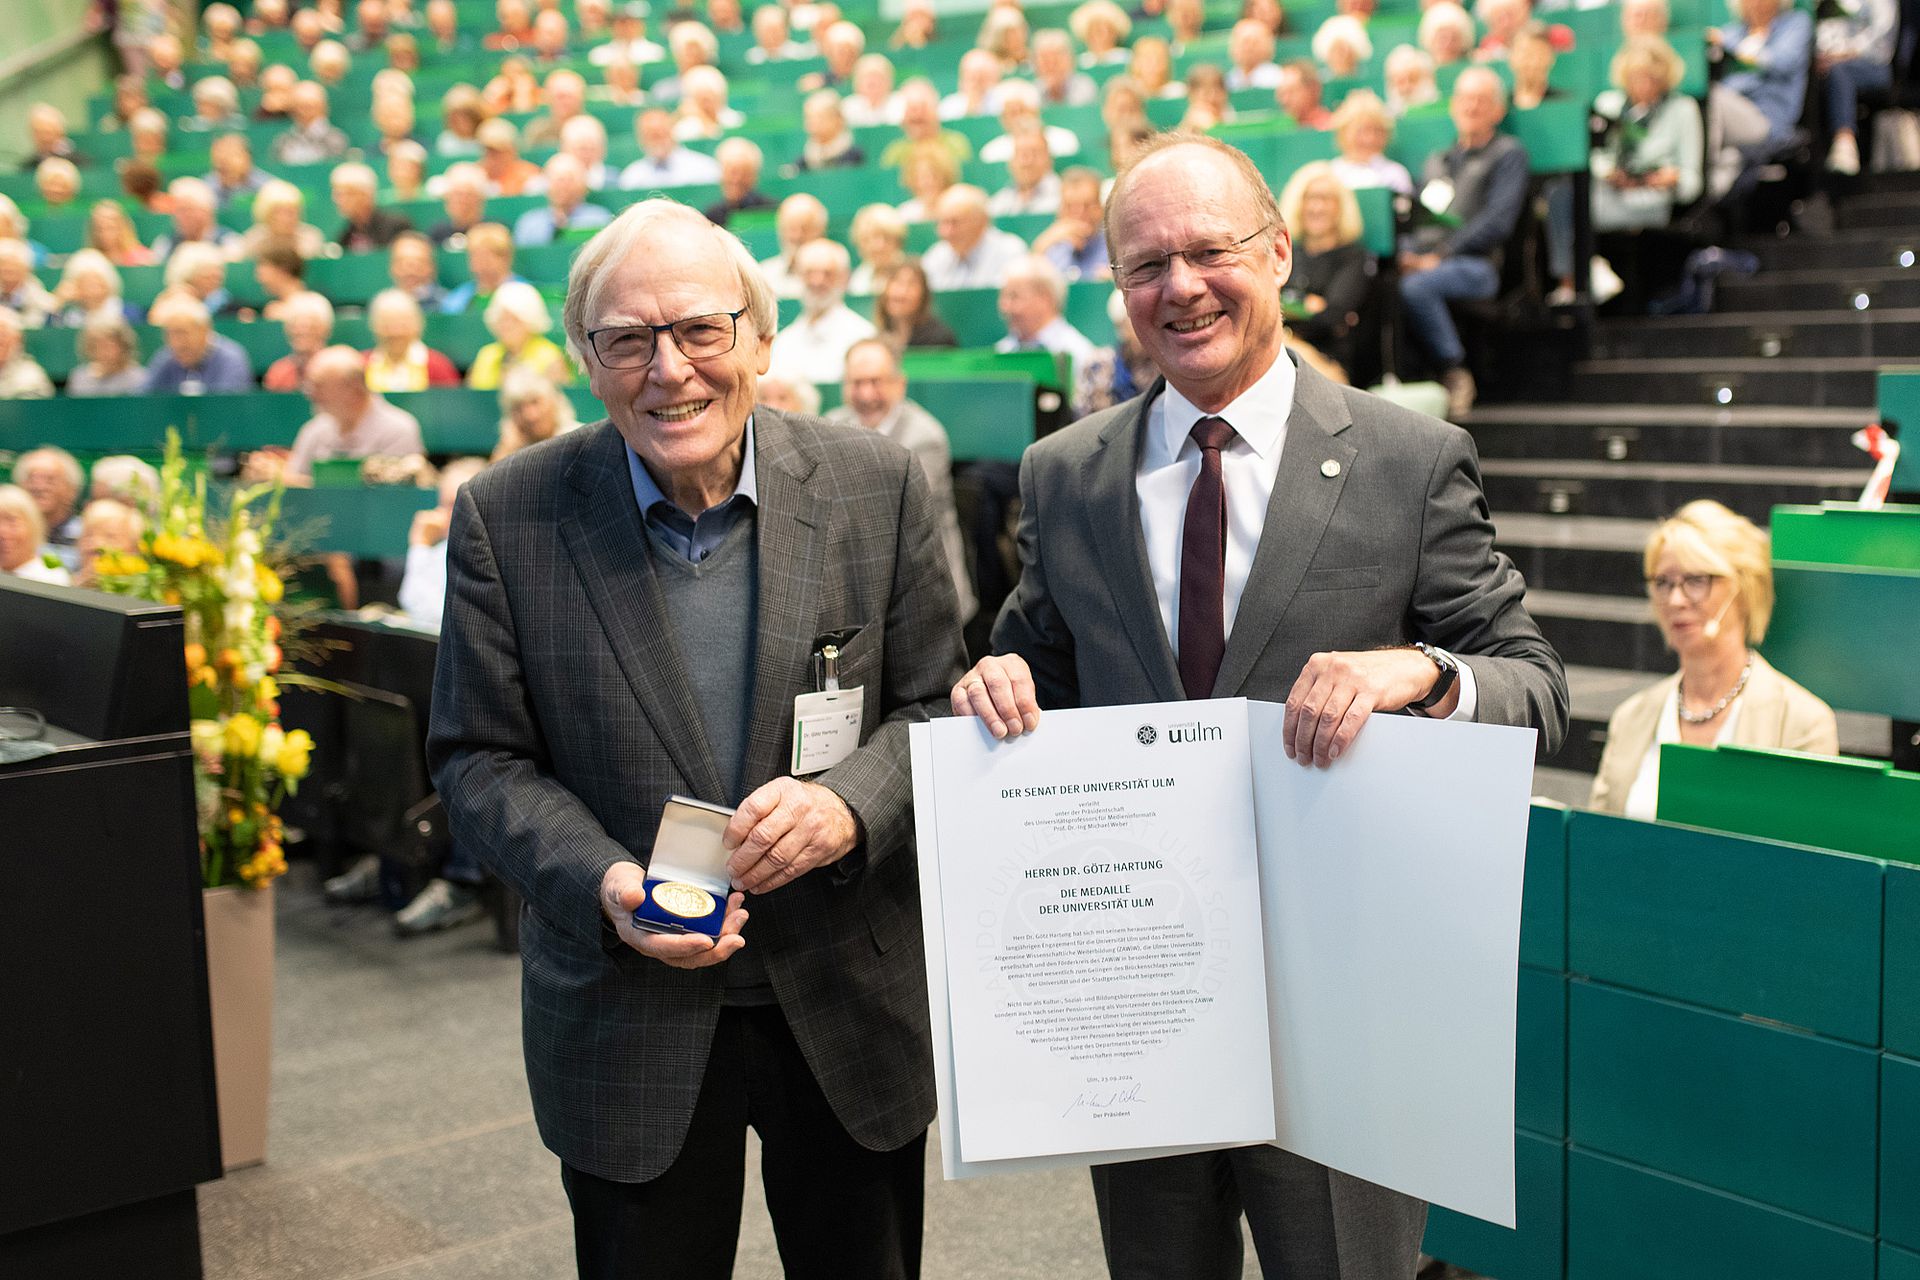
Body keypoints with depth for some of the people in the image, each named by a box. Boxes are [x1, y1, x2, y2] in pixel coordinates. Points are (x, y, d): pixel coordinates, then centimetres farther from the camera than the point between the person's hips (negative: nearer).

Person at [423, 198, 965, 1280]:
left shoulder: (878, 487, -6)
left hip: (853, 1010, 1)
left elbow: (939, 707, -1)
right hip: (624, 1021, -1)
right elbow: (479, 759, -3)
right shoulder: (508, 518, -7)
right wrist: (602, 884, -20)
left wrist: (851, 805, -22)